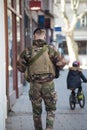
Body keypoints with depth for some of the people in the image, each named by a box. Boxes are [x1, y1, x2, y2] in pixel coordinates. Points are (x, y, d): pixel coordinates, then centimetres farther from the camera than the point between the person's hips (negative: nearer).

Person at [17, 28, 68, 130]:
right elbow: (62, 62, -7)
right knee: (51, 109, 13)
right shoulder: (49, 50, -10)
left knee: (36, 111, 15)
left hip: (34, 85, 1)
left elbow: (20, 66, 1)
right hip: (49, 84, -1)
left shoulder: (28, 51, -5)